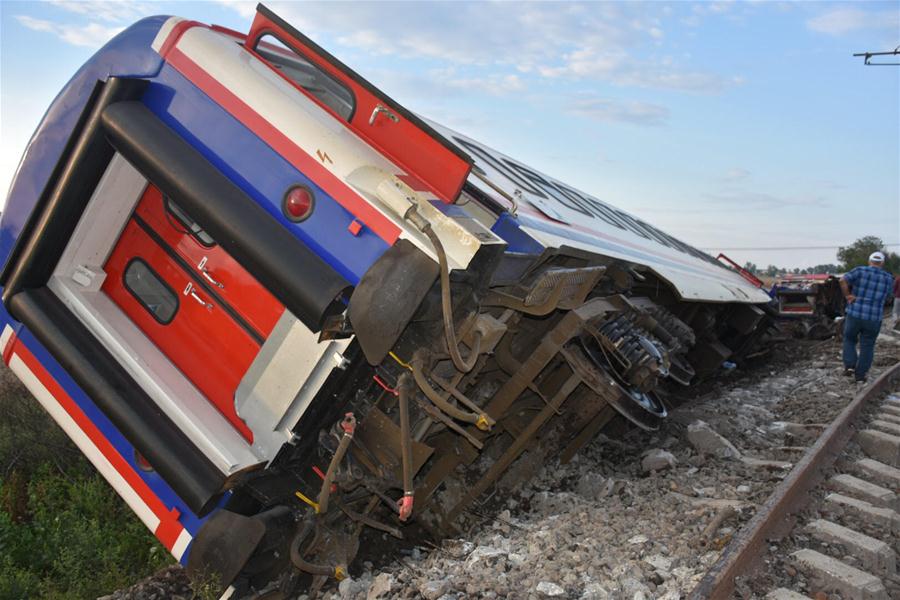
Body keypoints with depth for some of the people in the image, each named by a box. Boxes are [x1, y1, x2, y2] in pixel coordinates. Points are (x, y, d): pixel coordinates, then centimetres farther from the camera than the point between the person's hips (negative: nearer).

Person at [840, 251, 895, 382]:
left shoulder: (860, 271, -4)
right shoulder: (889, 278, 5)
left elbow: (843, 280, -18)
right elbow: (885, 296, 19)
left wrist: (848, 296, -9)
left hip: (854, 314, -1)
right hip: (874, 318, 1)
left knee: (849, 340, 19)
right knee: (867, 346, 12)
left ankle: (849, 365, 5)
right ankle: (860, 374, 14)